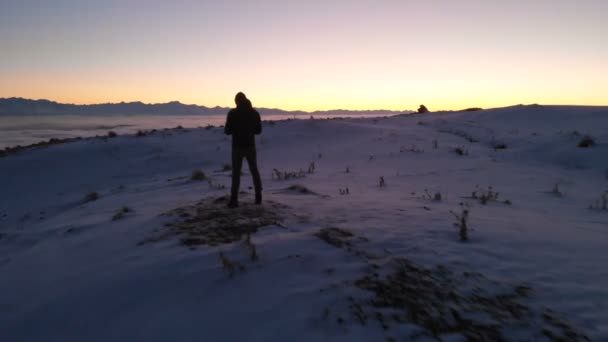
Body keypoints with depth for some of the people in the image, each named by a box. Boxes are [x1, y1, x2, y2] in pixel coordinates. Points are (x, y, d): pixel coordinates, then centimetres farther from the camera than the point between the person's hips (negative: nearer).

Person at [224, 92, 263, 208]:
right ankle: (258, 197, 17)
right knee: (254, 171, 16)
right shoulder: (255, 112, 2)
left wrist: (228, 129, 15)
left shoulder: (232, 113, -8)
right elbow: (258, 130, 8)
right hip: (250, 146, 3)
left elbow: (228, 131, -9)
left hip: (237, 147, -2)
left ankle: (234, 200, -1)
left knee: (236, 173, 5)